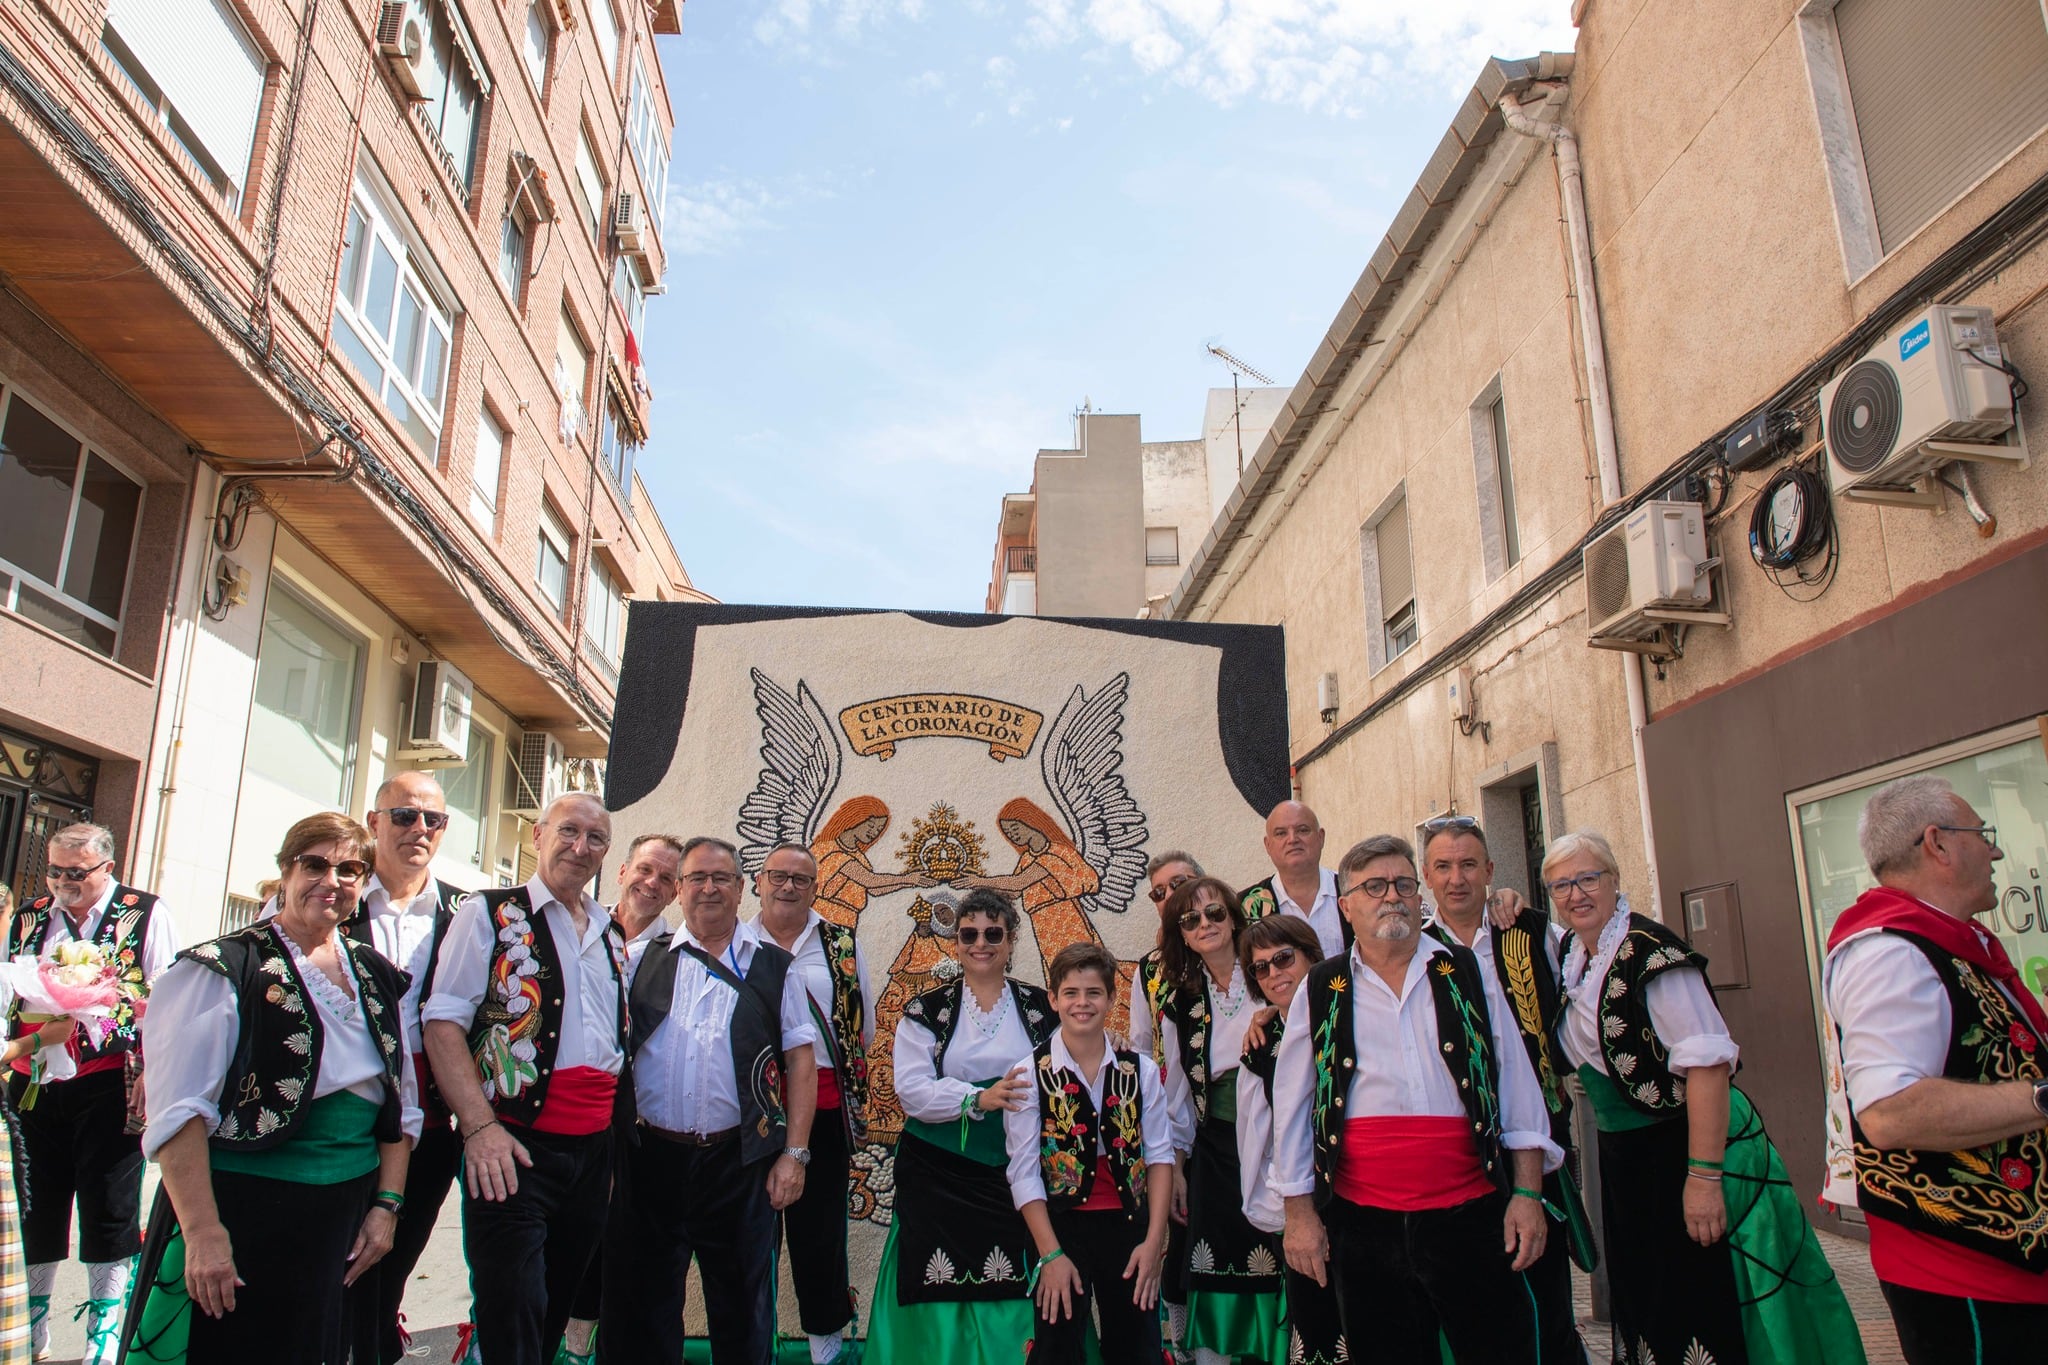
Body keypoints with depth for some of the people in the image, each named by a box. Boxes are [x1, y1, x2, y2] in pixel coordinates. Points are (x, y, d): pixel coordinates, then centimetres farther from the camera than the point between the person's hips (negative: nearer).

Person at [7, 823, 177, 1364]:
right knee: (33, 1211, 13)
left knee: (109, 1214, 5)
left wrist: (151, 1073, -13)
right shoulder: (27, 920, 11)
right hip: (31, 1087, 4)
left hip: (106, 1089, -4)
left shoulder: (145, 915, -3)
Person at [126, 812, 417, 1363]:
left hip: (345, 1224, 5)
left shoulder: (377, 978, 8)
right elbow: (180, 1111, -15)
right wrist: (203, 1231, -20)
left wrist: (387, 1205, 4)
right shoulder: (224, 970, -8)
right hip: (239, 1215, -5)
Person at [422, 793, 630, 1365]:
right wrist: (479, 1126, -20)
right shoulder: (491, 914, -2)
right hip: (514, 1147, -5)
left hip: (594, 1151, 5)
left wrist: (619, 1138, 14)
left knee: (555, 1315, 16)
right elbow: (443, 1022, -10)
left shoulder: (613, 937, 14)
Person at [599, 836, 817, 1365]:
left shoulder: (774, 968, 3)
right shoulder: (646, 960, 7)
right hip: (651, 1157, 1)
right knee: (642, 1303, 12)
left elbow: (800, 1062, 2)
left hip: (738, 1160, -1)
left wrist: (794, 1154, -5)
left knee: (741, 1306, 10)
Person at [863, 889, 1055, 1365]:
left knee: (1012, 1296, -2)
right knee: (943, 1299, 0)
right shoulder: (926, 1010, 3)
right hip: (938, 1175, 0)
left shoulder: (1041, 1009, 6)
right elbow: (912, 1089, -8)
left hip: (1012, 1172, 1)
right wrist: (979, 1098, -21)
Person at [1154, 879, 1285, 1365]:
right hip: (1216, 1152, 2)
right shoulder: (1180, 1004, 6)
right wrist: (1175, 1165, 12)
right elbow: (1177, 1092, 13)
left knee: (1283, 1266, -1)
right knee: (1217, 1286, 3)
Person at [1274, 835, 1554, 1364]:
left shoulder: (1468, 974, 6)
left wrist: (1527, 1193, 1)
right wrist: (1300, 1214, 4)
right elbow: (1291, 1107, 6)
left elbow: (1517, 1088, 8)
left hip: (1471, 1217, 0)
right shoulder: (1321, 992, 4)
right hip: (1366, 1226, 0)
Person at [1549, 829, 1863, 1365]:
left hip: (1684, 1145, -8)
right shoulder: (1573, 956, 5)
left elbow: (1707, 1062, -26)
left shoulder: (1649, 952, -20)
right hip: (1623, 1155, 8)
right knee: (1645, 1306, 19)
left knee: (1704, 1311, 1)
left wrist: (1704, 1175, -28)